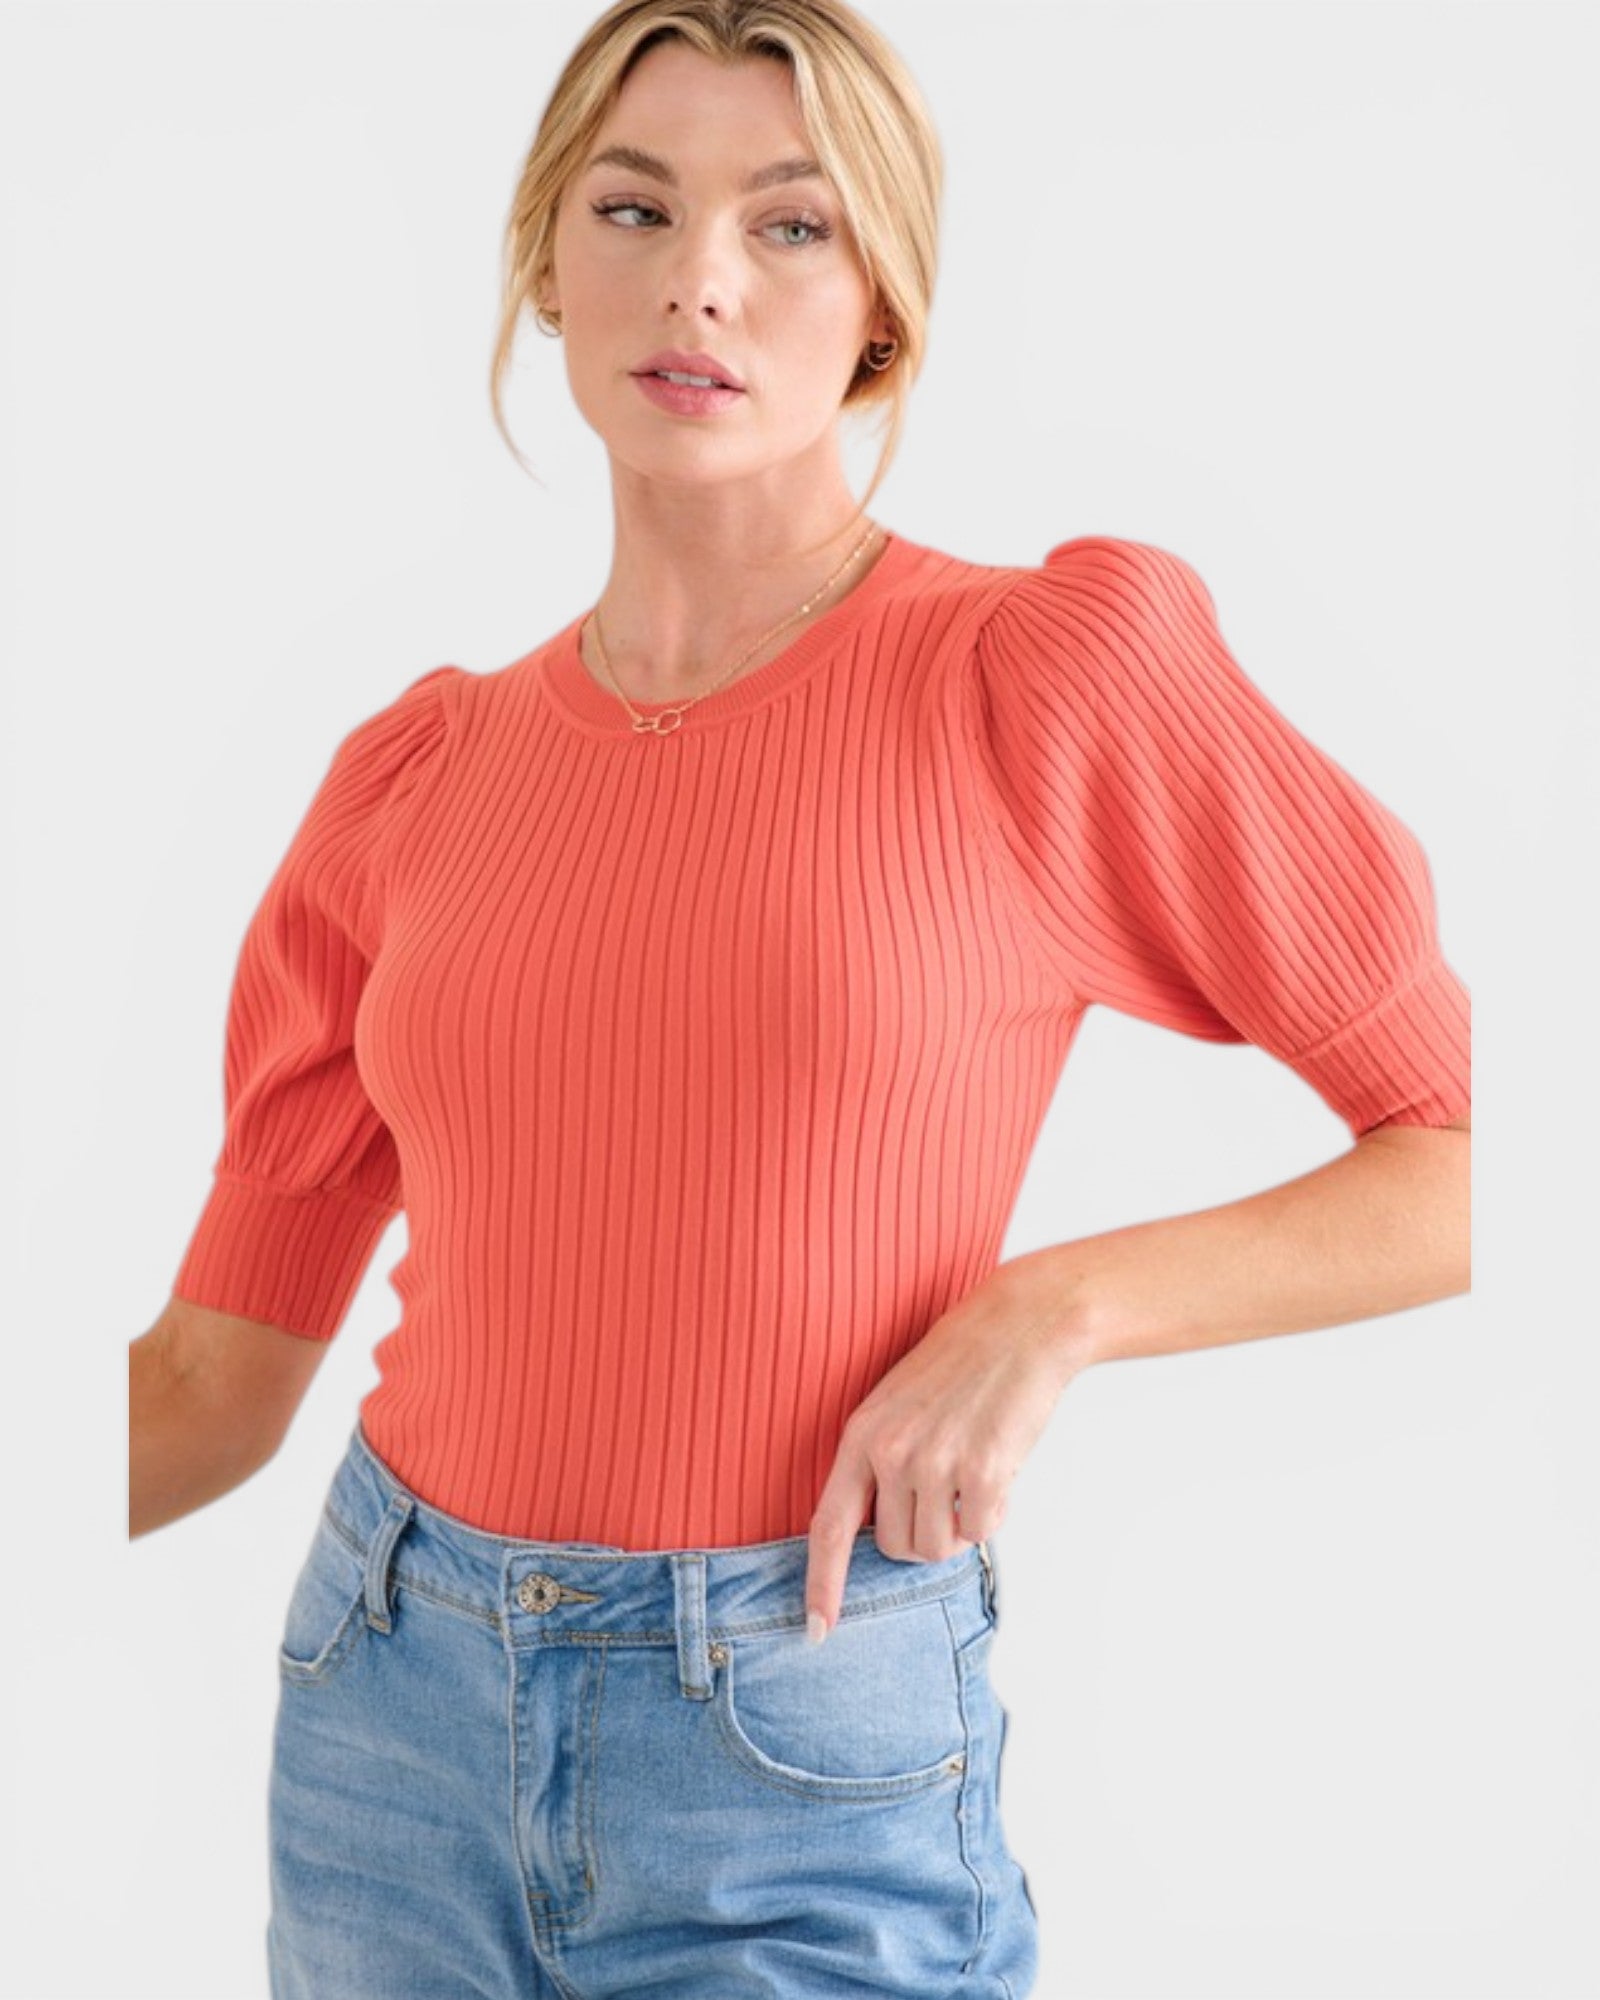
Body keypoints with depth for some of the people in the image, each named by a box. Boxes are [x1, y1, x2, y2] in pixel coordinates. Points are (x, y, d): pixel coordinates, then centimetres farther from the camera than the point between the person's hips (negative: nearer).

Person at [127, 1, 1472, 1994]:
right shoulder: (419, 777, 2)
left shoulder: (1052, 663, -9)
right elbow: (217, 1374, 5)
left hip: (811, 1767, -4)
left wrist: (1054, 1306, -16)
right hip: (388, 1709, 4)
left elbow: (1477, 1147, -6)